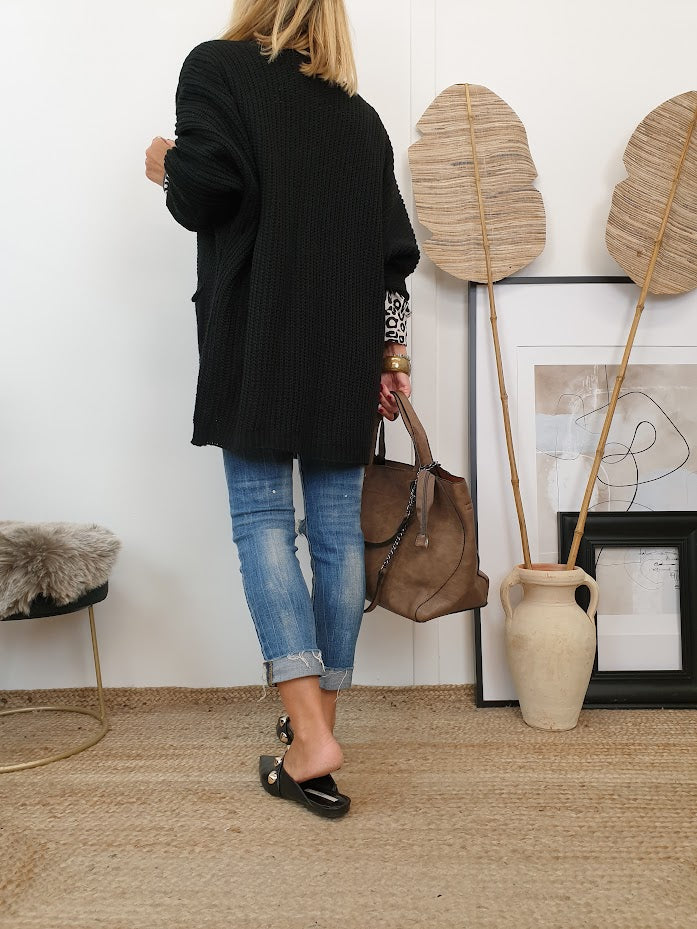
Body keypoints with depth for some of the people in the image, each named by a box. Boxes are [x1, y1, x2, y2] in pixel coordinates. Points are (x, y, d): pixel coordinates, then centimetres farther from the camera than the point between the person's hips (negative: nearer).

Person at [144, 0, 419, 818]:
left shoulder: (217, 68, 6)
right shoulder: (360, 114, 18)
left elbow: (203, 191, -9)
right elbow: (393, 250, 13)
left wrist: (165, 167, 13)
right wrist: (393, 355, 15)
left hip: (258, 344, -4)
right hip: (348, 352, 5)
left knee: (262, 519, -2)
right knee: (338, 528, 5)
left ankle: (311, 739, -9)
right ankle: (322, 720, 17)